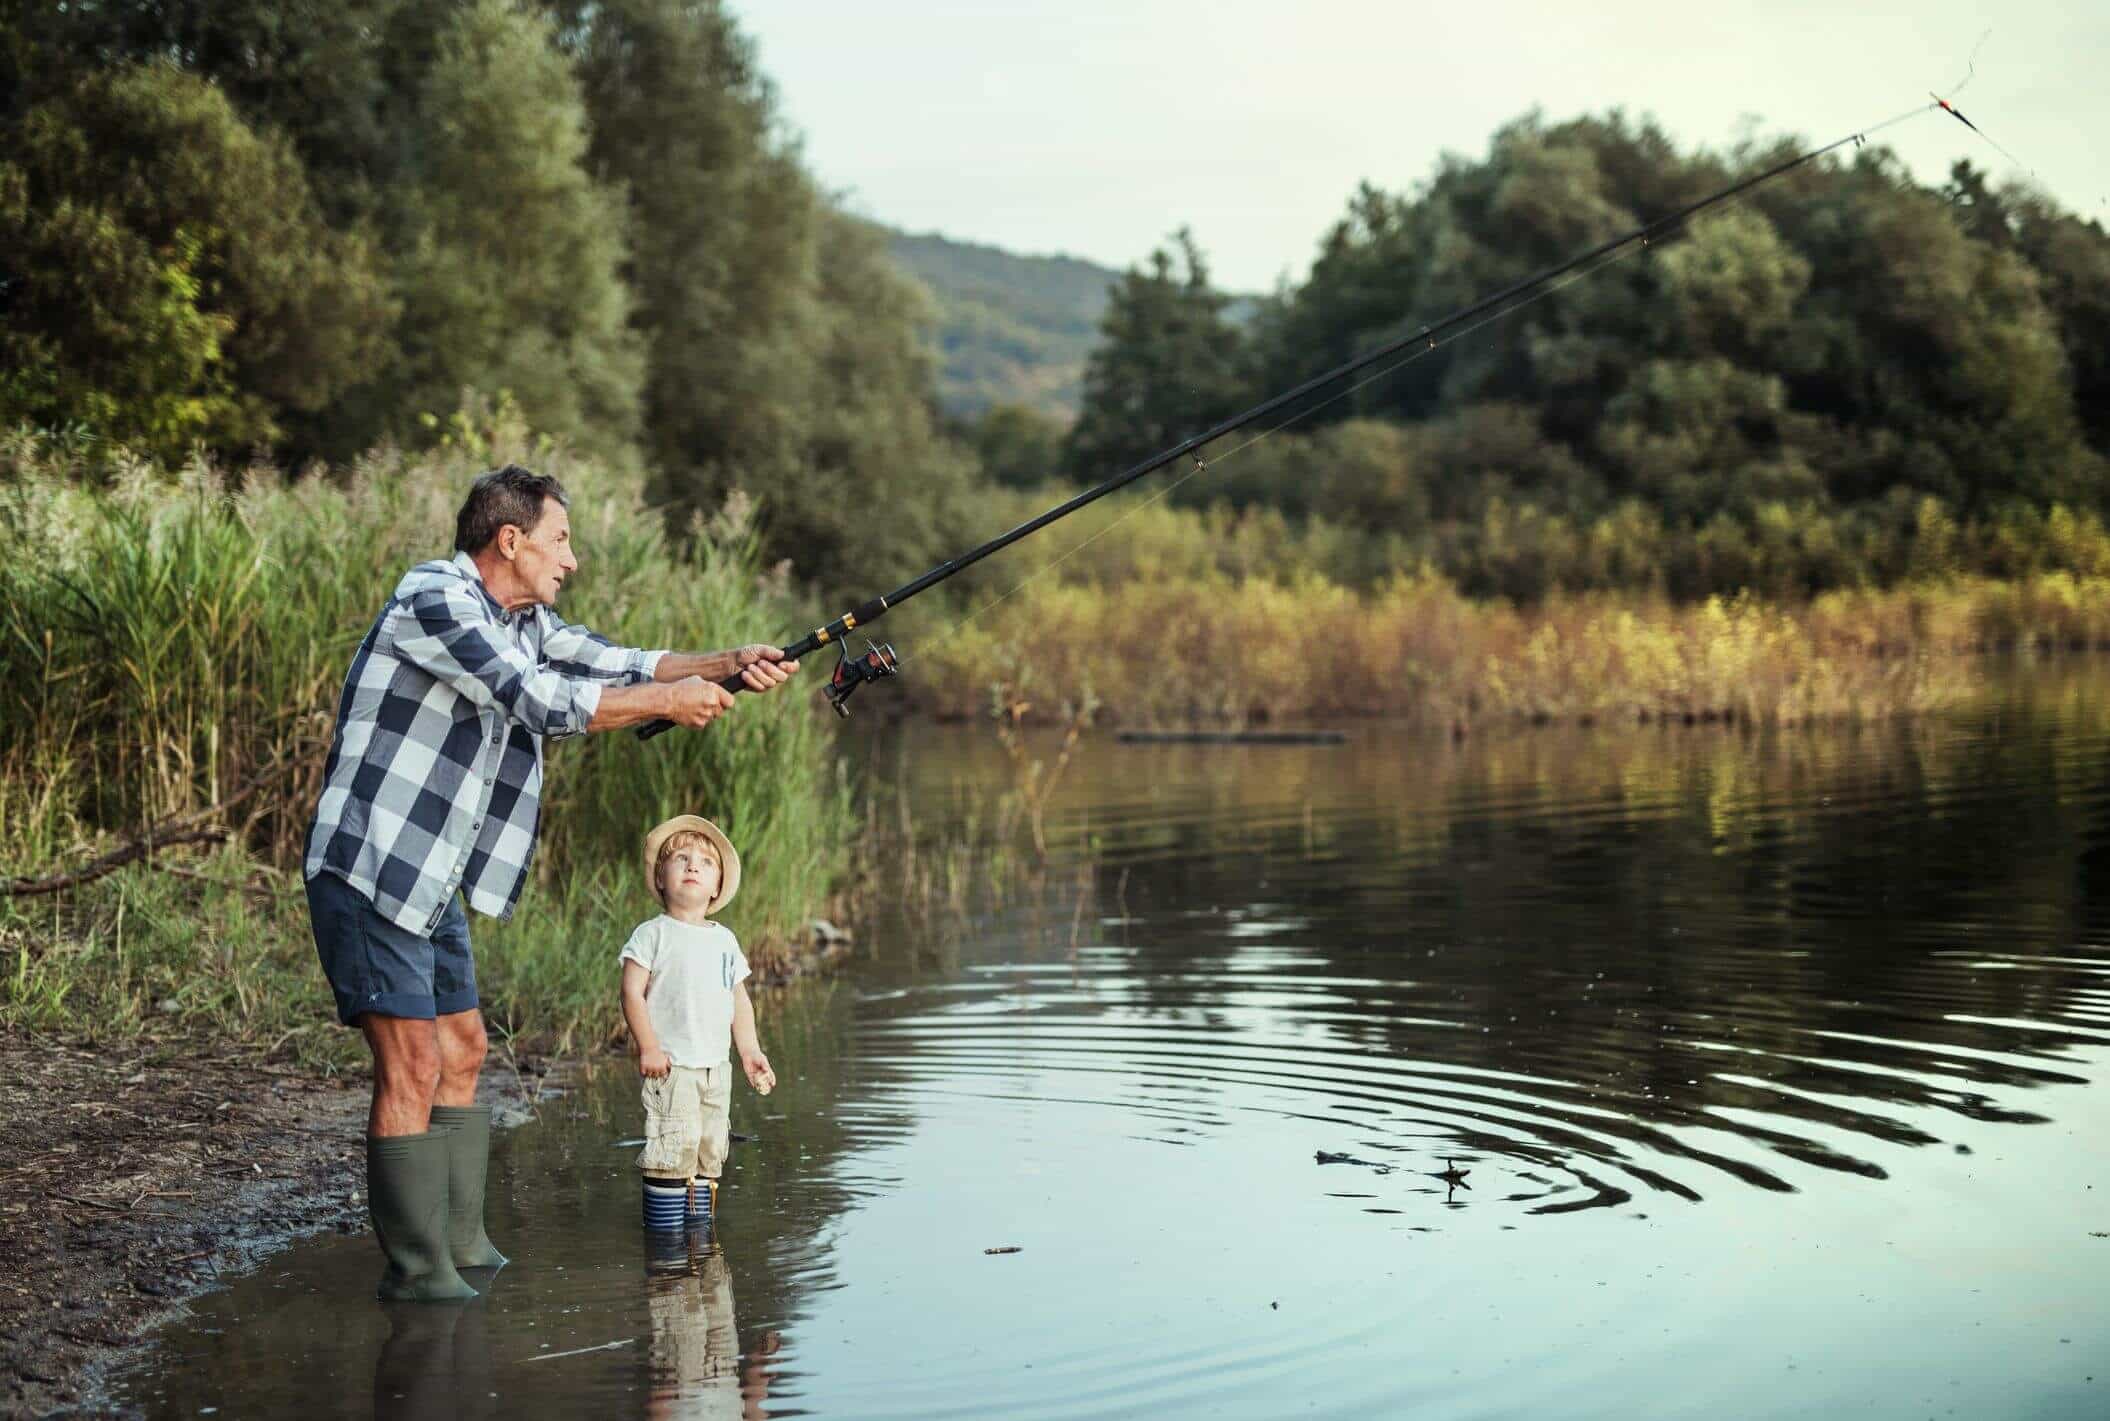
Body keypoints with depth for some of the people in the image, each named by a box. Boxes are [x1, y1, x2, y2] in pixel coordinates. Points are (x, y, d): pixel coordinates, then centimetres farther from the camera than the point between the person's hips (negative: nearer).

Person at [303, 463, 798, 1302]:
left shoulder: (520, 620, 13)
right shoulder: (434, 600, -17)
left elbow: (614, 664, 12)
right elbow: (542, 700, -23)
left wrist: (729, 665, -1)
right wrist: (667, 702, -16)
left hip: (433, 883, 10)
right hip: (368, 871, -10)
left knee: (461, 1051, 15)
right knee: (412, 1064, -10)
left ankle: (460, 1246, 25)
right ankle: (415, 1270, -4)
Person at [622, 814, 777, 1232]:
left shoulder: (725, 939, 15)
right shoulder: (652, 934, -4)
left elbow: (739, 1000, 18)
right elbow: (632, 992, -9)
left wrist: (749, 1052, 12)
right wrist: (648, 1047, -17)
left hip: (716, 1068, 6)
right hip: (670, 1066, -6)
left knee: (709, 1152, 9)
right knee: (671, 1150, -11)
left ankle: (699, 1223, 17)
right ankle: (663, 1229, -5)